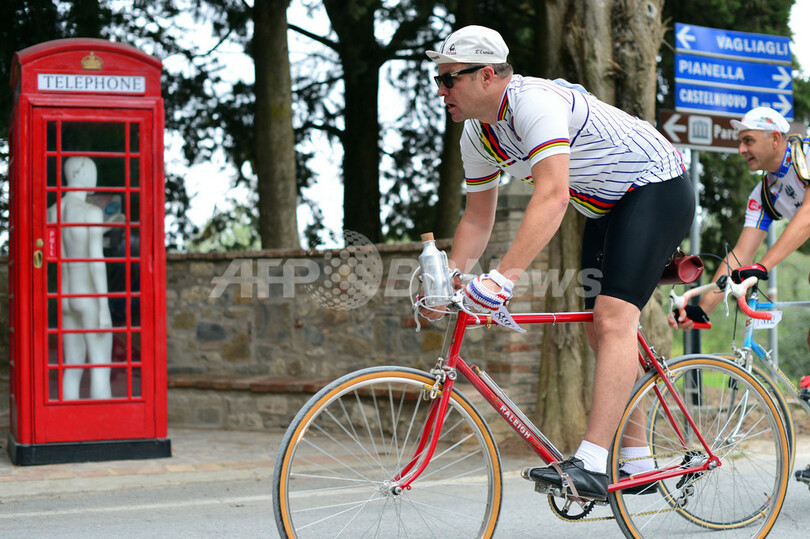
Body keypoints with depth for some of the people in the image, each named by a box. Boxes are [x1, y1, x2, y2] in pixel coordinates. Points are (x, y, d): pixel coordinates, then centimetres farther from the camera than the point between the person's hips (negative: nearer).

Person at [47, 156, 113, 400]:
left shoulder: (51, 212, 7)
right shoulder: (92, 212, -15)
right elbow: (96, 261, -19)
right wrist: (104, 309, -18)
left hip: (66, 300, 7)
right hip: (91, 300, -7)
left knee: (73, 370, 10)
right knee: (101, 370, -3)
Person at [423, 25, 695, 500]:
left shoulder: (534, 101, -30)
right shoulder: (478, 135, -1)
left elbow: (552, 197, -42)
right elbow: (478, 219, 9)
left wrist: (502, 278, -48)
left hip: (659, 189, -10)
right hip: (607, 207, 10)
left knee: (613, 318, -23)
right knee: (602, 331, 8)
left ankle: (590, 465, -31)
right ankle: (639, 465, 18)